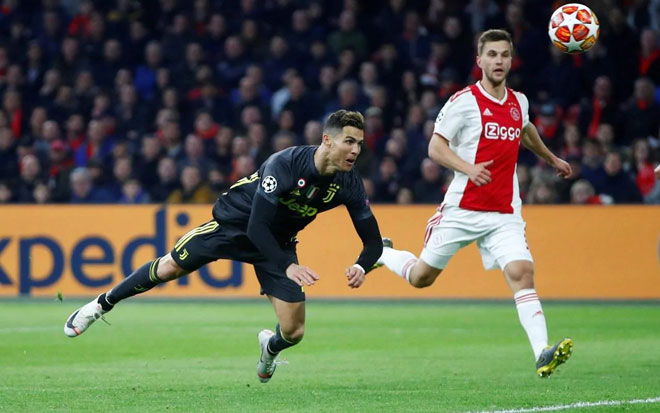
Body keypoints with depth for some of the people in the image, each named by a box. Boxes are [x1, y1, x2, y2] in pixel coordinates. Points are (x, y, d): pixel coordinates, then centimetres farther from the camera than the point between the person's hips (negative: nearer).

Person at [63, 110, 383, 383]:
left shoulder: (348, 185, -20)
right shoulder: (285, 164, -34)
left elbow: (373, 241, -13)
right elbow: (257, 225, -34)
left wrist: (360, 267, -35)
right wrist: (287, 266, -44)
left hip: (278, 241, 3)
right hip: (236, 222, -3)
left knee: (294, 332, -5)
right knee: (170, 267, 1)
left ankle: (271, 346, 34)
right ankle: (102, 304, 26)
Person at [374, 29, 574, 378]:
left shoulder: (519, 102, 10)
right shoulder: (464, 101, -8)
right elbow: (435, 147, -10)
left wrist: (551, 158, 46)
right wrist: (468, 168, -26)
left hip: (504, 214, 3)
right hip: (462, 208, -3)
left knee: (522, 273, -18)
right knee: (421, 277, 9)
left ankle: (542, 354, -28)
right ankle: (381, 252, 41)